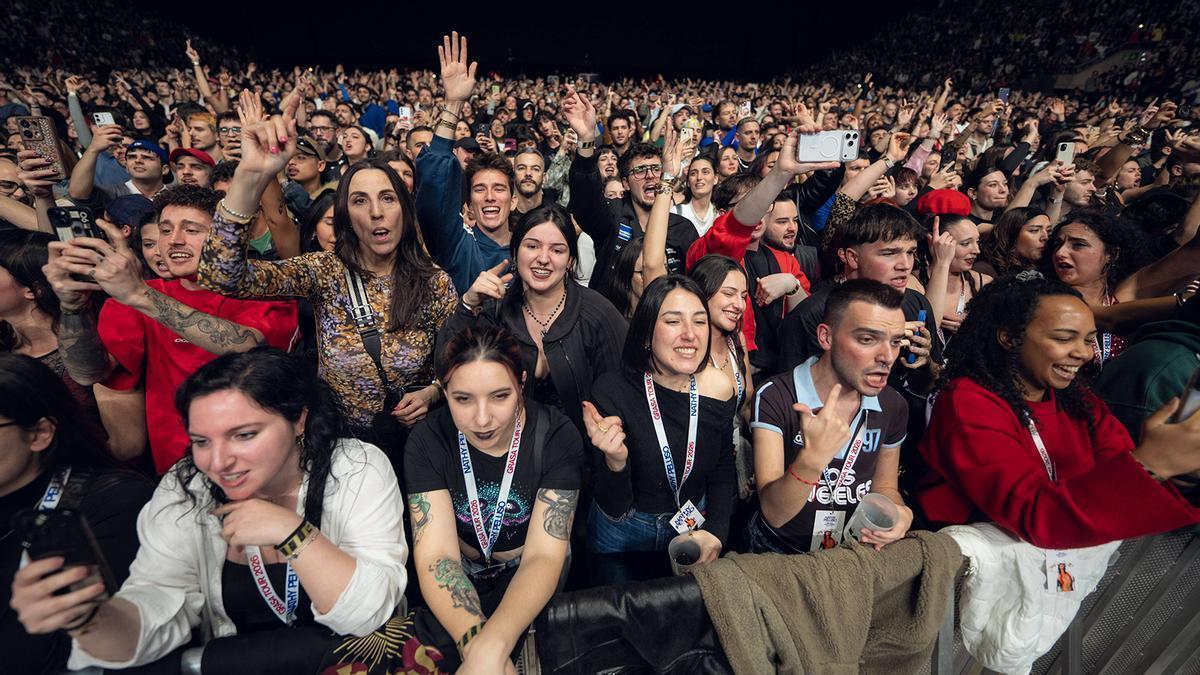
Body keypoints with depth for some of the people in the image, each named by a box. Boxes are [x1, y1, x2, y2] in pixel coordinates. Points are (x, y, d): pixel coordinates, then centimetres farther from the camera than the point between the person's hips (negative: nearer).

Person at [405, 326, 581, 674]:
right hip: (461, 576, 1)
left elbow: (544, 554, -22)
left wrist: (493, 647, -39)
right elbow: (436, 555, -21)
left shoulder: (556, 436, -20)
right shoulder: (428, 441, -16)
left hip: (528, 576, -1)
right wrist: (475, 642, -39)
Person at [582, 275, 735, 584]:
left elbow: (722, 472, 3)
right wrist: (615, 461, -40)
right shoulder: (611, 391, -25)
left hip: (694, 531, 3)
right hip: (623, 539, -3)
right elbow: (614, 509, -21)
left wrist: (716, 532, -10)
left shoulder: (720, 388, -15)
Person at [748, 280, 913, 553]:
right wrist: (812, 459, -39)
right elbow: (773, 514, -22)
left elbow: (884, 486, 13)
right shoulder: (774, 398, -18)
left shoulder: (893, 406, -2)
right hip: (779, 553, -3)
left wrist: (899, 513, -9)